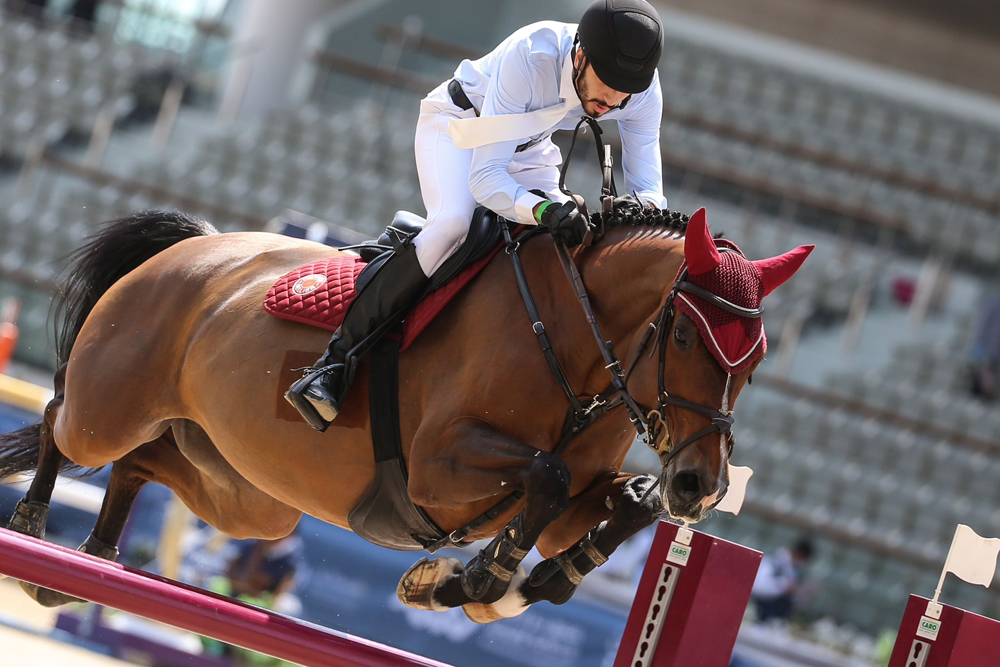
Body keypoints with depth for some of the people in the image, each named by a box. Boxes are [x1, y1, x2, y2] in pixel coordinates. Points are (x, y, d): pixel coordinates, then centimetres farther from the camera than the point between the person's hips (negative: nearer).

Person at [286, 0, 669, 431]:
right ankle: (338, 358, -32)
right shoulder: (528, 56, -40)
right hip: (458, 123, -6)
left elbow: (651, 192, -21)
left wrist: (638, 206, -46)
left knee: (570, 243, -13)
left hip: (528, 151, 6)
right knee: (454, 223, -33)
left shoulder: (643, 92, -26)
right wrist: (543, 210, -61)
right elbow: (484, 179, -42)